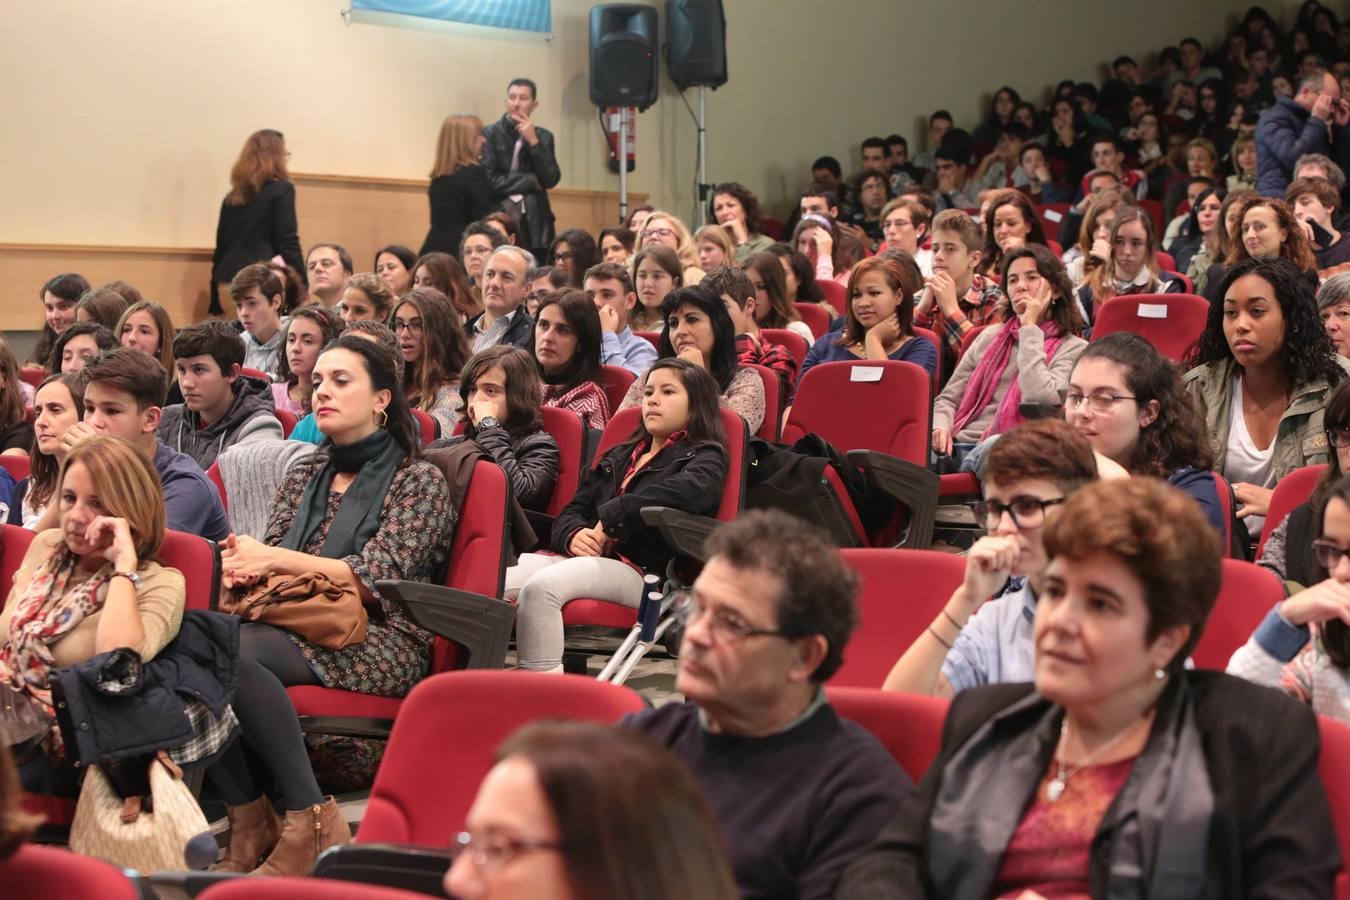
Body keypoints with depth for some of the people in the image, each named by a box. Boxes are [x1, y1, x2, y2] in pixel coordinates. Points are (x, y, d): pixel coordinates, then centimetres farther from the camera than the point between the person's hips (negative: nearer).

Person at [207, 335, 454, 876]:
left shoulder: (418, 481, 5)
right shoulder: (303, 477, 24)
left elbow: (376, 578, -9)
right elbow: (266, 559, 15)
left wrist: (279, 558, -17)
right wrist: (242, 566, -10)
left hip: (379, 642, -5)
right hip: (297, 627, 5)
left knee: (233, 651, -34)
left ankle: (312, 823, -27)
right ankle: (246, 817, -22)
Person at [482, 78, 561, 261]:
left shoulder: (543, 137, 12)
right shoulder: (489, 135, 0)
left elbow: (551, 180, 0)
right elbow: (488, 181, -10)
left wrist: (533, 142, -6)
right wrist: (531, 181, -3)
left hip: (535, 225, 3)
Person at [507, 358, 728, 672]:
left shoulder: (704, 457, 11)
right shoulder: (618, 456, 32)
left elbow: (687, 491, -13)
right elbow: (573, 510, 24)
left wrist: (610, 519, -13)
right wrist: (574, 534, -2)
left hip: (641, 571, -6)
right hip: (588, 558, 6)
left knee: (540, 587, -35)